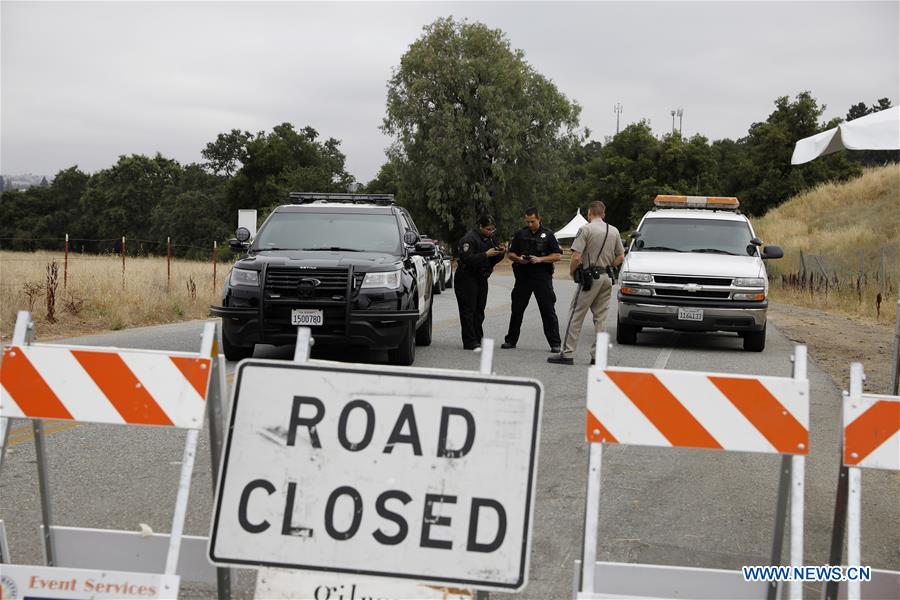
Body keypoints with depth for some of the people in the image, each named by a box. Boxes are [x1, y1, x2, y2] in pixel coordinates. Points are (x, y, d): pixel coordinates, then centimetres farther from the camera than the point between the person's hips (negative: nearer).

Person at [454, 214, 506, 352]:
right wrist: (486, 254, -28)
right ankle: (470, 342, -7)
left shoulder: (489, 238, 11)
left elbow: (494, 260, 15)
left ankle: (478, 339, 15)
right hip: (467, 280, -8)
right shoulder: (469, 239, -15)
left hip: (481, 279, 8)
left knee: (479, 311, 9)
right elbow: (467, 259, -26)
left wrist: (500, 252, -5)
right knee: (468, 310, -7)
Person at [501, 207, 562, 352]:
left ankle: (555, 344, 0)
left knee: (548, 310, -3)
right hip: (523, 275, 3)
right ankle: (511, 340, 20)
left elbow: (557, 256, -3)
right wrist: (518, 259, -9)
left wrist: (540, 259, -15)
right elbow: (511, 254, 13)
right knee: (517, 309, 8)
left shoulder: (547, 234, 1)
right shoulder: (520, 234, 9)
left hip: (542, 276, -3)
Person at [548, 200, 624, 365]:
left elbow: (576, 257, -15)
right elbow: (620, 257, 12)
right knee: (601, 317, 9)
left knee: (576, 315, -2)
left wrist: (571, 271, 1)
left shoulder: (586, 229, -9)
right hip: (607, 278, 6)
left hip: (590, 277, -6)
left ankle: (567, 353, -3)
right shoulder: (614, 231, 10)